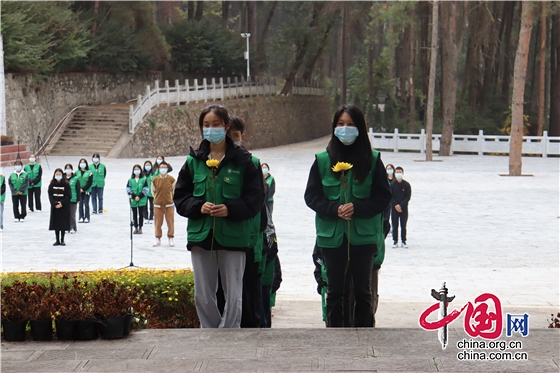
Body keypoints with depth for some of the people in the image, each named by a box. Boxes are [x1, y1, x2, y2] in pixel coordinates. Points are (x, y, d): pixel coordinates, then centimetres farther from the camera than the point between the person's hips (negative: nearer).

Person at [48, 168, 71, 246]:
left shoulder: (66, 184, -4)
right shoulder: (52, 185, 3)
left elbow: (68, 196, -6)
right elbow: (50, 195, 1)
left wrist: (62, 203, -15)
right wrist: (55, 204, -13)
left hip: (64, 207, -2)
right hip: (55, 207, 2)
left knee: (63, 224, 0)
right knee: (56, 223, 4)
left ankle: (62, 240, 9)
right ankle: (57, 240, 11)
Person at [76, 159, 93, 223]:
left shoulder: (89, 172, -3)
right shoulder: (77, 172, 8)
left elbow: (90, 183, -6)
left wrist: (83, 189, -12)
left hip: (87, 191, -3)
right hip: (79, 191, 3)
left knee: (86, 204, -1)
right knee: (80, 205, 4)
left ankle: (87, 218, 4)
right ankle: (81, 217, 9)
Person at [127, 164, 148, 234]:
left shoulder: (144, 179, 1)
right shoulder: (130, 180, 6)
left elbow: (145, 189, -3)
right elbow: (128, 189, 1)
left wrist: (139, 196, -12)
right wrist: (134, 196, -11)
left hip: (142, 200, -2)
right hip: (133, 200, 2)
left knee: (141, 214, 1)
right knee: (134, 214, 7)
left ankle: (140, 228, 9)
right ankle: (136, 228, 14)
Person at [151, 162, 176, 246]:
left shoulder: (171, 179, -2)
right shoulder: (155, 180, -1)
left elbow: (174, 190, 11)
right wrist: (157, 199, 12)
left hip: (169, 204, -1)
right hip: (158, 204, 1)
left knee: (170, 222, 0)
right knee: (158, 223, 4)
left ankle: (171, 239, 9)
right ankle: (158, 239, 12)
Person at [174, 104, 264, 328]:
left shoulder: (242, 161, 0)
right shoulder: (193, 161, 8)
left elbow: (255, 198, -2)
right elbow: (180, 197, 10)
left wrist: (230, 209, -17)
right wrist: (198, 207, -9)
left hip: (233, 236, -3)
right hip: (201, 235, 3)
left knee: (233, 297, -1)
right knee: (203, 297, 6)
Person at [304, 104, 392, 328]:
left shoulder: (372, 160, -1)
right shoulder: (323, 160, 2)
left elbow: (384, 196, -1)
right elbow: (311, 196, 2)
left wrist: (357, 208, -16)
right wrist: (334, 209, -15)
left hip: (363, 235, -1)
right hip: (332, 235, 1)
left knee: (362, 290, 7)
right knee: (334, 290, 8)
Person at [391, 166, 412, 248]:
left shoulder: (407, 185, -1)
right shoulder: (392, 185, -1)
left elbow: (408, 197, -4)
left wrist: (401, 205, -13)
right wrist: (396, 205, -14)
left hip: (404, 208, 0)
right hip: (394, 208, 0)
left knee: (403, 226, 3)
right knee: (395, 225, 1)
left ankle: (403, 241, 8)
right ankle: (395, 241, 8)